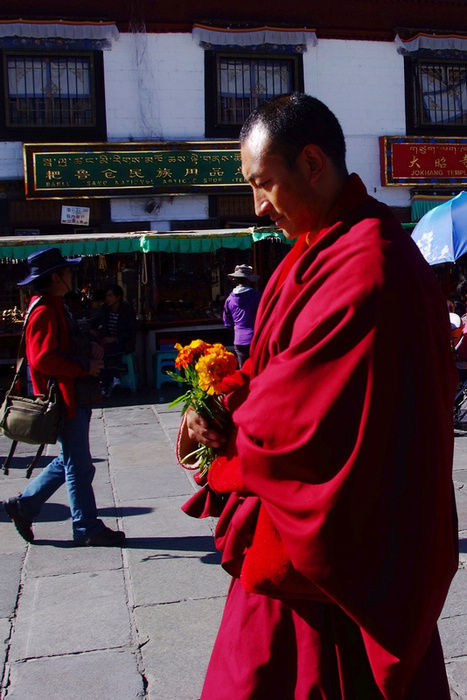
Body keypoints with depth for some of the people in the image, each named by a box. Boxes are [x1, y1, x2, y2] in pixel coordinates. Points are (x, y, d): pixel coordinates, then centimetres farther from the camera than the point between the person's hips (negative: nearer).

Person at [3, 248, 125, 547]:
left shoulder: (55, 306, 16)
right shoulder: (44, 311, -17)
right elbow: (44, 358, -25)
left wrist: (89, 348, 7)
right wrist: (85, 367, -18)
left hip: (73, 395, 11)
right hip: (63, 397, -11)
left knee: (69, 461, 18)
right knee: (79, 467, -1)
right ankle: (87, 528, 10)